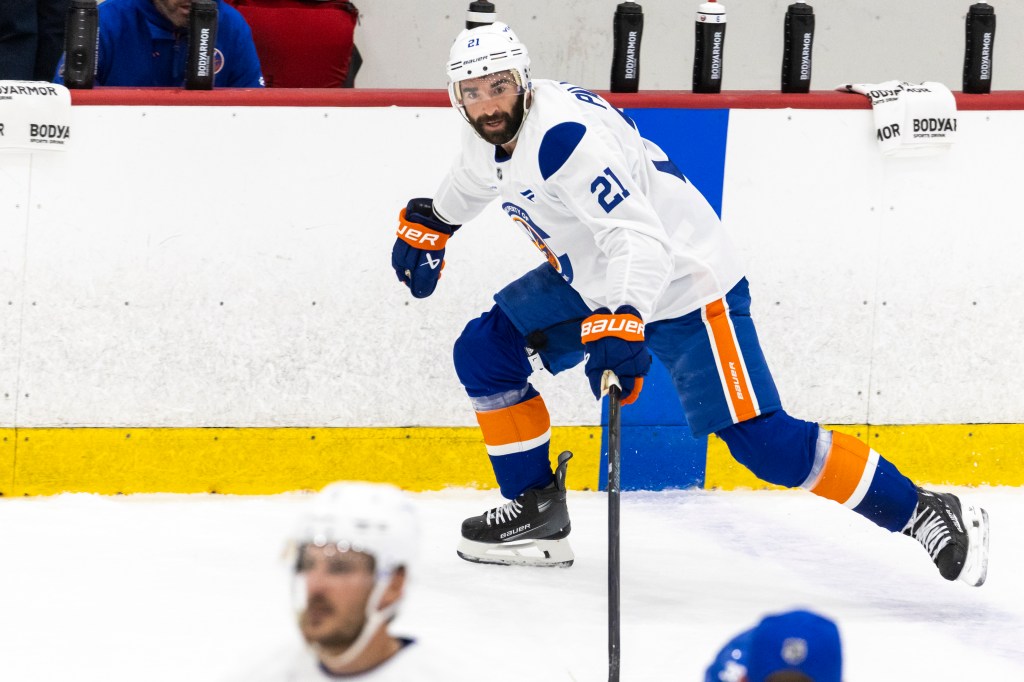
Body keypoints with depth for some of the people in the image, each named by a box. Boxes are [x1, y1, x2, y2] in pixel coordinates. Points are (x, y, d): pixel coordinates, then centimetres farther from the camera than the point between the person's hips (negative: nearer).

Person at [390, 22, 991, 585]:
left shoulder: (566, 136, -30)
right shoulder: (493, 133, 0)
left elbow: (639, 240, -39)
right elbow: (474, 179, 27)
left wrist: (621, 326, -50)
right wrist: (428, 226, 39)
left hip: (683, 285, -10)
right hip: (593, 279, 10)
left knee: (762, 440, -17)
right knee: (484, 352, 5)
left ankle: (924, 514, -11)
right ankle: (536, 510, 15)